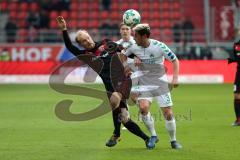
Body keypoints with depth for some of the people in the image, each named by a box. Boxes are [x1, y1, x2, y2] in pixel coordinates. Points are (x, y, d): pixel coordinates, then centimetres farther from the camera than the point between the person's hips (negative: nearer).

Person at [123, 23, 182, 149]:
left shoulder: (159, 46, -13)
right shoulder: (134, 47, -3)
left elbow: (175, 60, -3)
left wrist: (175, 78, -12)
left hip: (160, 83, -2)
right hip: (144, 83, 2)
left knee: (168, 113, -3)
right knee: (143, 108, -21)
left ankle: (173, 140, 17)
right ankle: (153, 136, -1)